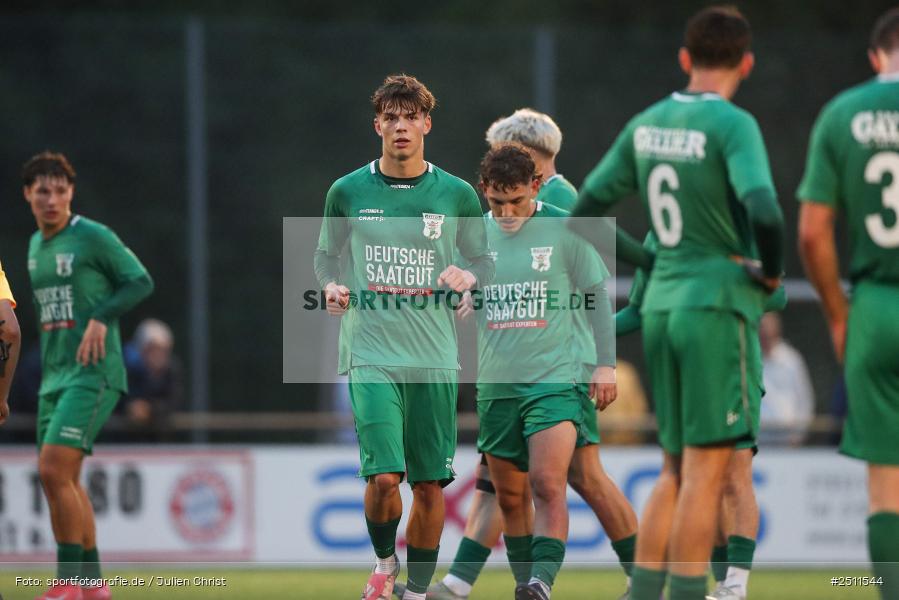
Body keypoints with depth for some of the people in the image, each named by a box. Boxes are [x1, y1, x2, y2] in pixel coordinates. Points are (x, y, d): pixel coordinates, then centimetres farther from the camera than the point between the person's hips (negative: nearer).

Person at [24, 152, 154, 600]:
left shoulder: (93, 237, -7)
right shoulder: (35, 245, 16)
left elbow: (140, 282, -4)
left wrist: (101, 318, -17)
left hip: (93, 374, -8)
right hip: (54, 377, 8)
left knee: (53, 470, -18)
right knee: (64, 481, 7)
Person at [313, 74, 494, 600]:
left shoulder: (457, 195, 4)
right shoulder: (348, 192, 3)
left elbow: (484, 260, 13)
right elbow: (327, 254, 16)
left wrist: (469, 276, -9)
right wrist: (332, 285, -4)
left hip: (435, 357, 1)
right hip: (371, 351, -1)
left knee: (430, 484, 2)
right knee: (384, 476, -14)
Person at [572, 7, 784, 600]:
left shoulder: (645, 125, 9)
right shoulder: (732, 125, -11)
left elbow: (584, 213, 13)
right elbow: (764, 212, -26)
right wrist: (770, 269, -8)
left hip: (661, 307, 7)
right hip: (717, 305, -7)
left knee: (677, 471, 14)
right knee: (706, 471, -4)